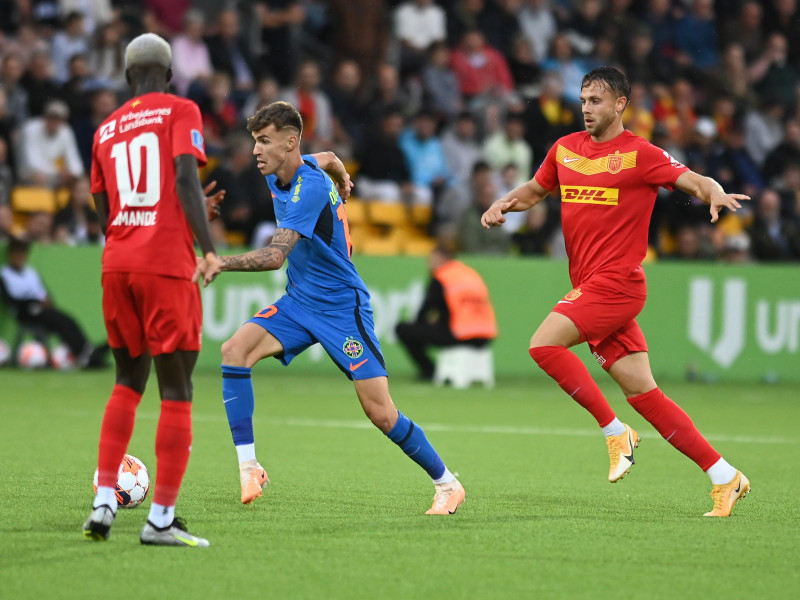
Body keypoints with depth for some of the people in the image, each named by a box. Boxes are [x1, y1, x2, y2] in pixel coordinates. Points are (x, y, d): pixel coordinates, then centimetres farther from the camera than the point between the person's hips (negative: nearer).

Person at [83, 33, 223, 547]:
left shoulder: (106, 131, 17)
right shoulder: (181, 112, 2)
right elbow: (186, 179, -13)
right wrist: (209, 249, -15)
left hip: (117, 266, 6)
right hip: (167, 267, -6)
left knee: (128, 383, 19)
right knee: (177, 392, -2)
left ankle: (104, 503, 9)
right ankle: (161, 519, -6)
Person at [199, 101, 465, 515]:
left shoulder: (310, 188, -24)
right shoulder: (277, 175, 2)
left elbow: (275, 256, -33)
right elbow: (328, 159, 24)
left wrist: (219, 263, -40)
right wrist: (341, 181, 43)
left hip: (341, 306, -8)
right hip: (298, 300, 8)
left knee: (379, 411, -10)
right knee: (235, 350, -17)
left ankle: (446, 484, 10)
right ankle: (248, 469, -16)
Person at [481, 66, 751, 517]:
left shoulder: (639, 154, -6)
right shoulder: (565, 149, 14)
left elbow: (697, 182, -11)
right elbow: (535, 190, 29)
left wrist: (716, 194, -33)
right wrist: (504, 204, 9)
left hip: (617, 282, -7)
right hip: (589, 286, 7)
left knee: (544, 344, -20)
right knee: (644, 393, 2)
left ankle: (615, 431, -9)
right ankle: (725, 477, 4)